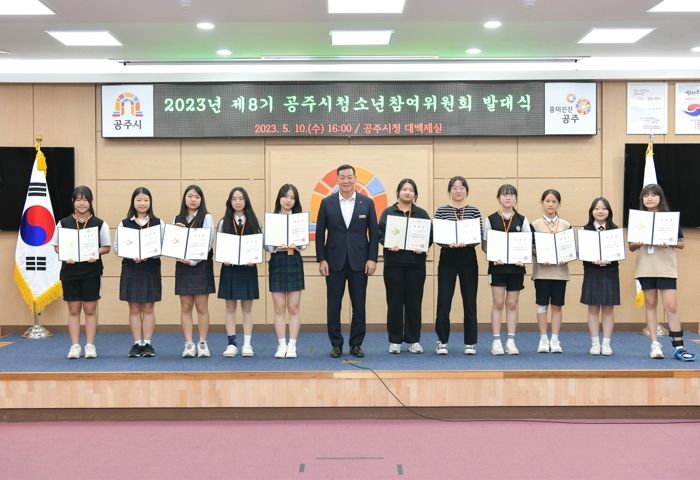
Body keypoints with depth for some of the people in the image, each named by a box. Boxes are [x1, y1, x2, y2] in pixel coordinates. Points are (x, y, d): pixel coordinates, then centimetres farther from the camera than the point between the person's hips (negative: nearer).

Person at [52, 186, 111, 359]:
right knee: (73, 309, 5)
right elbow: (57, 246, 7)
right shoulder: (63, 223, 5)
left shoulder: (100, 224, 2)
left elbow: (106, 247, 4)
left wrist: (96, 253, -15)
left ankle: (90, 345, 10)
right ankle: (75, 346, 11)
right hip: (70, 271, 1)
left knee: (90, 309, 3)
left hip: (92, 271, -1)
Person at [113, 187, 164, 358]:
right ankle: (137, 343, 11)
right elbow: (117, 247, 2)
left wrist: (147, 255, -17)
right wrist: (132, 255, -15)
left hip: (151, 269, -1)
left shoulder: (158, 223, 3)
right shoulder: (124, 224, 5)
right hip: (130, 269, 1)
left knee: (148, 308, 3)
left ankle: (147, 343, 10)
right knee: (134, 309, 5)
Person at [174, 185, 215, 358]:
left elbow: (208, 243, -8)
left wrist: (192, 261, -16)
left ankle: (203, 343, 7)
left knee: (201, 306, -1)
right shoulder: (178, 219, 11)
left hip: (201, 265, -3)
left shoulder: (206, 218, -1)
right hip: (182, 265, 3)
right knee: (185, 306, 4)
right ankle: (189, 344, 9)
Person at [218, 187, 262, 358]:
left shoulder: (253, 222, 5)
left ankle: (247, 344, 6)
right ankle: (232, 343, 9)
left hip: (248, 268, 0)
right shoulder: (224, 222, 6)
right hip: (229, 267, 1)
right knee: (230, 307, 4)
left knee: (247, 307, 3)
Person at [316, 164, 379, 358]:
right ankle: (336, 344, 14)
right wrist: (321, 259, -4)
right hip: (334, 261, 0)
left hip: (359, 261, 0)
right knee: (333, 305, 3)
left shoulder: (367, 202, 3)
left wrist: (372, 259, -5)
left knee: (359, 306, 4)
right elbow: (320, 233, 2)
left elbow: (373, 233, 3)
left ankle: (356, 344, 16)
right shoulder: (327, 202, 2)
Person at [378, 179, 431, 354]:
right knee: (394, 302, 1)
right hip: (394, 263, -1)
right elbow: (380, 233, 1)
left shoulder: (422, 214, 10)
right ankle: (395, 340, 11)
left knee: (414, 302, 3)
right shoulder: (388, 212, 7)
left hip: (416, 263, 1)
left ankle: (414, 340, 13)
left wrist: (424, 247, -13)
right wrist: (389, 245, -17)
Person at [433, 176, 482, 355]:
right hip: (447, 258, -1)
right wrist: (449, 243, -19)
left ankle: (470, 343, 13)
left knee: (469, 301, 4)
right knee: (444, 300, -2)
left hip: (468, 258, 1)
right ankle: (442, 342, 10)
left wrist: (465, 242, -18)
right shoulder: (441, 211, 4)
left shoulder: (474, 211, 6)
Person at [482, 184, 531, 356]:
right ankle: (496, 341, 5)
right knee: (498, 303, -1)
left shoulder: (522, 220, 5)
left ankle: (511, 341, 12)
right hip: (497, 266, -1)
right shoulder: (491, 219, 1)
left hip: (516, 266, 1)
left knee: (512, 304, 7)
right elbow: (484, 244, 2)